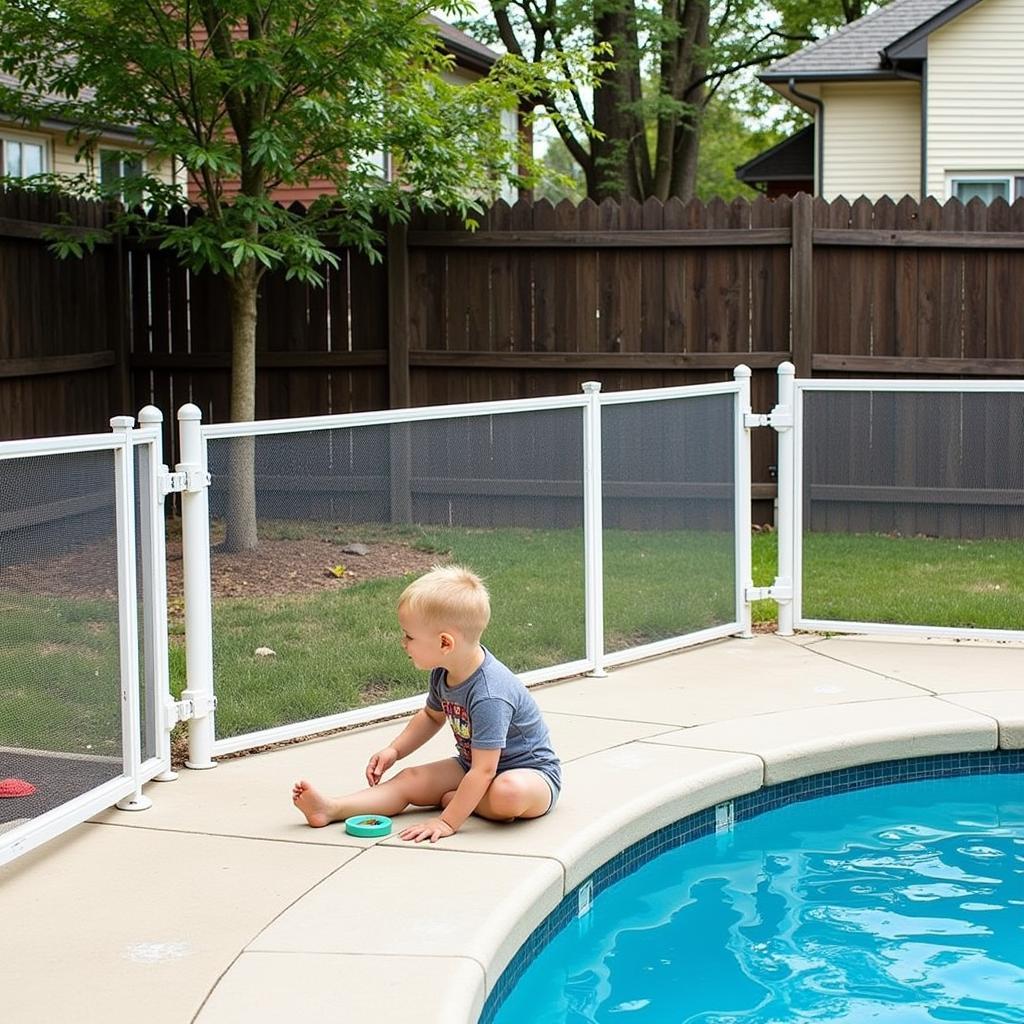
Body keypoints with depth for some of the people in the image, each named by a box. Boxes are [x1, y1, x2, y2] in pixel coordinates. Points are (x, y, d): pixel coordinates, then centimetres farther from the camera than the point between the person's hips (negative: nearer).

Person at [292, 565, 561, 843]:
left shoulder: (489, 696, -34)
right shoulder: (443, 673, -5)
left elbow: (483, 770, -34)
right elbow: (432, 715, 18)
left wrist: (448, 822, -35)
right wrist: (394, 750, 8)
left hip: (530, 771, -8)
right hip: (470, 765, 8)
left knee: (510, 793, -40)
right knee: (411, 780, -8)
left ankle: (453, 799, -13)